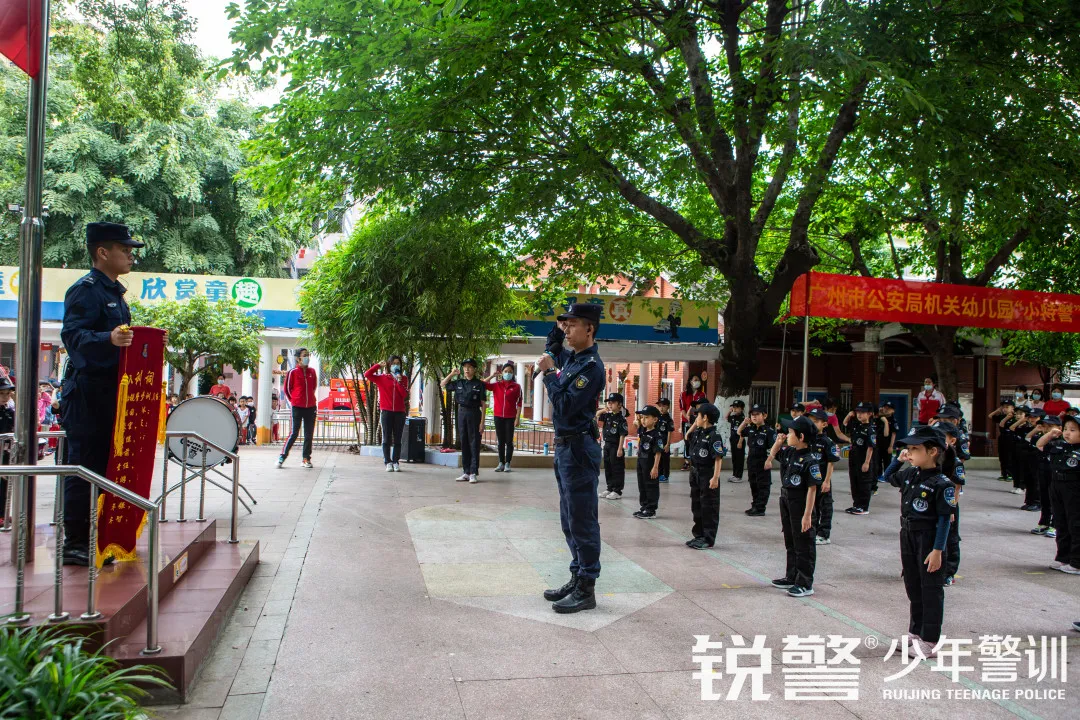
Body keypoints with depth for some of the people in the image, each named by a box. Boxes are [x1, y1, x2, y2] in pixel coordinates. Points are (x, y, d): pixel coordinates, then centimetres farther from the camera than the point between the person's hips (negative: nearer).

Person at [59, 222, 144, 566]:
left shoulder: (114, 292, 19)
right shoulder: (86, 289, -10)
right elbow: (72, 335, -23)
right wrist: (108, 339, -39)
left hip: (109, 391, 9)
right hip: (87, 391, -9)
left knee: (102, 464, 13)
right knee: (83, 466, -5)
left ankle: (90, 537, 22)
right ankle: (74, 542, 3)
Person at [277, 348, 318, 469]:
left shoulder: (312, 372, 7)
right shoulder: (293, 372, -5)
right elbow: (286, 389, 4)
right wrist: (293, 401, 6)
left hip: (311, 407, 4)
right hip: (297, 408, -4)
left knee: (309, 434, 5)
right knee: (294, 433, -5)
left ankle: (306, 459, 12)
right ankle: (282, 456, 6)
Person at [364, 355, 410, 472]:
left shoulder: (404, 378, 9)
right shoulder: (382, 378, 5)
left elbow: (405, 395, -2)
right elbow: (367, 374, -6)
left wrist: (399, 381, -10)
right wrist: (378, 365, -5)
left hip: (400, 412, 1)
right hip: (386, 411, -1)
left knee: (397, 439, 4)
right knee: (387, 439, 1)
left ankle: (396, 462, 8)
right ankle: (388, 462, 5)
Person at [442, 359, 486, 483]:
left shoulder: (479, 384, -4)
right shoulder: (459, 383, 9)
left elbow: (483, 404, -4)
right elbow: (443, 384, 21)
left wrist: (482, 421, -10)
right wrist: (452, 374, 6)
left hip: (474, 413, -5)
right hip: (462, 413, 5)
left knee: (474, 443, -2)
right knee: (464, 443, 8)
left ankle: (474, 473, 1)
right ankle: (466, 472, 15)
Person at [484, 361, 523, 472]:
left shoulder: (516, 387, 0)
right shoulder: (496, 385, 6)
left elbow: (519, 403, -1)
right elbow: (482, 385, -3)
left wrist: (517, 418, -6)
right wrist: (492, 376, -6)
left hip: (510, 418, -2)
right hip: (498, 417, 3)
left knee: (509, 441, 1)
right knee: (500, 441, 8)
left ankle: (507, 464, 6)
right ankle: (501, 463, 13)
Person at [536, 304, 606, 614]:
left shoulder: (591, 366, -16)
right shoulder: (570, 357, 11)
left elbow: (565, 407, -22)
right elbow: (551, 354, 33)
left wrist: (549, 373, -13)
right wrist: (557, 332, 15)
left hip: (579, 449, -10)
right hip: (565, 446, 10)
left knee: (582, 521, -3)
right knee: (570, 519, 15)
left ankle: (586, 590, 4)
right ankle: (577, 578, 24)